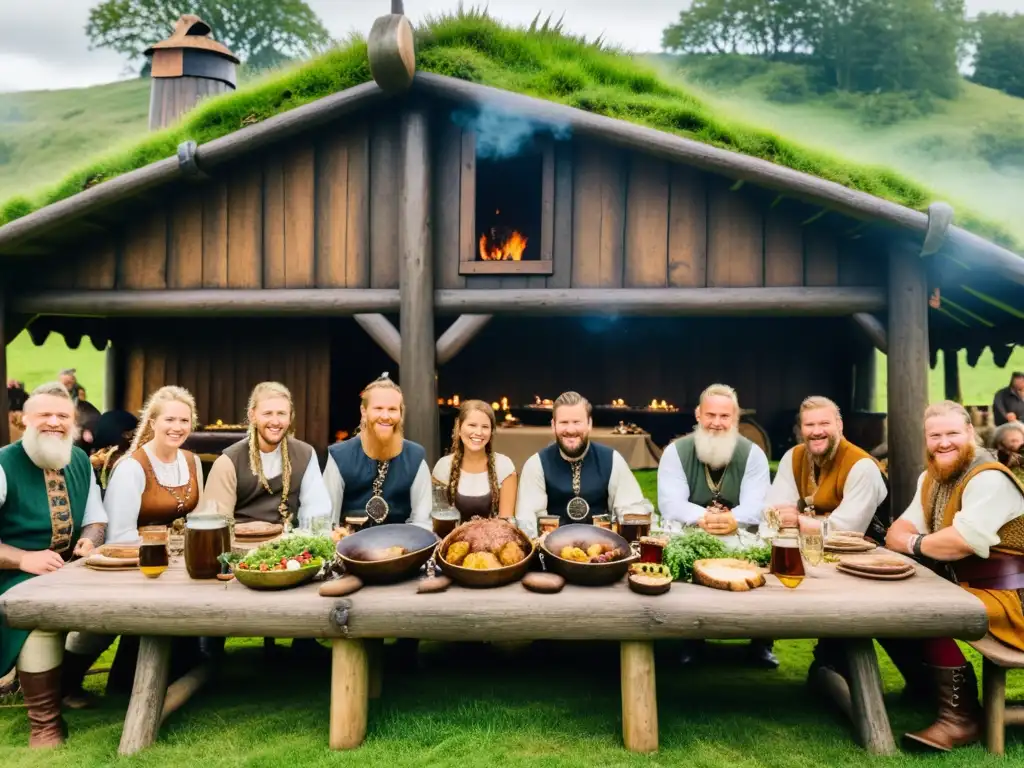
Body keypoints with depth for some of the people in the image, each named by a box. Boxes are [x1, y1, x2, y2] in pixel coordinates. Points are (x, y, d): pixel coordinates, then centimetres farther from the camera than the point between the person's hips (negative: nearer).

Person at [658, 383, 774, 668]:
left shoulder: (753, 454, -1)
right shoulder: (676, 452, -5)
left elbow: (756, 506, -13)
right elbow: (671, 504, -16)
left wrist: (732, 520, -35)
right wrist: (703, 517, -36)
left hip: (741, 540, 1)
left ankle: (761, 641, -2)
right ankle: (691, 637, -6)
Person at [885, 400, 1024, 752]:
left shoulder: (990, 478, -20)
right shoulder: (931, 478, 9)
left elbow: (963, 541, -32)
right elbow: (897, 533, 4)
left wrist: (916, 543, -14)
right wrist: (905, 537, -21)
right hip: (960, 586, 9)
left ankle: (961, 717, -12)